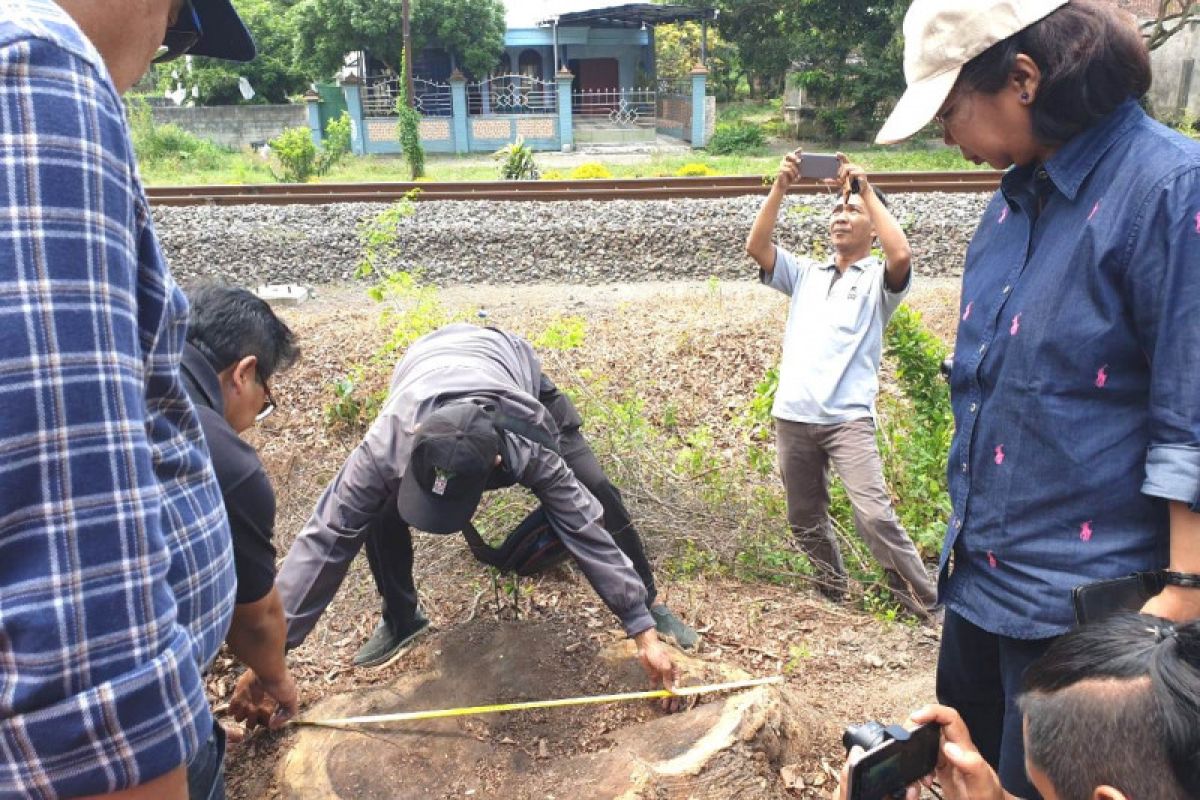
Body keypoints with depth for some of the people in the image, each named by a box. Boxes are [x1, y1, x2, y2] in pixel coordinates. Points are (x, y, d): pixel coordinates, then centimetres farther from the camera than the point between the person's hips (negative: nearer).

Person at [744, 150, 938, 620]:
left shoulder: (878, 279, 6)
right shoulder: (804, 273, 18)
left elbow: (902, 256, -17)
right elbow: (756, 246, 4)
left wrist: (865, 190, -11)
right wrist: (780, 187, -6)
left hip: (848, 418, -4)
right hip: (792, 417, 5)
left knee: (874, 517, -16)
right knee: (805, 522, 12)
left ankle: (930, 610, -3)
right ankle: (835, 597, 32)